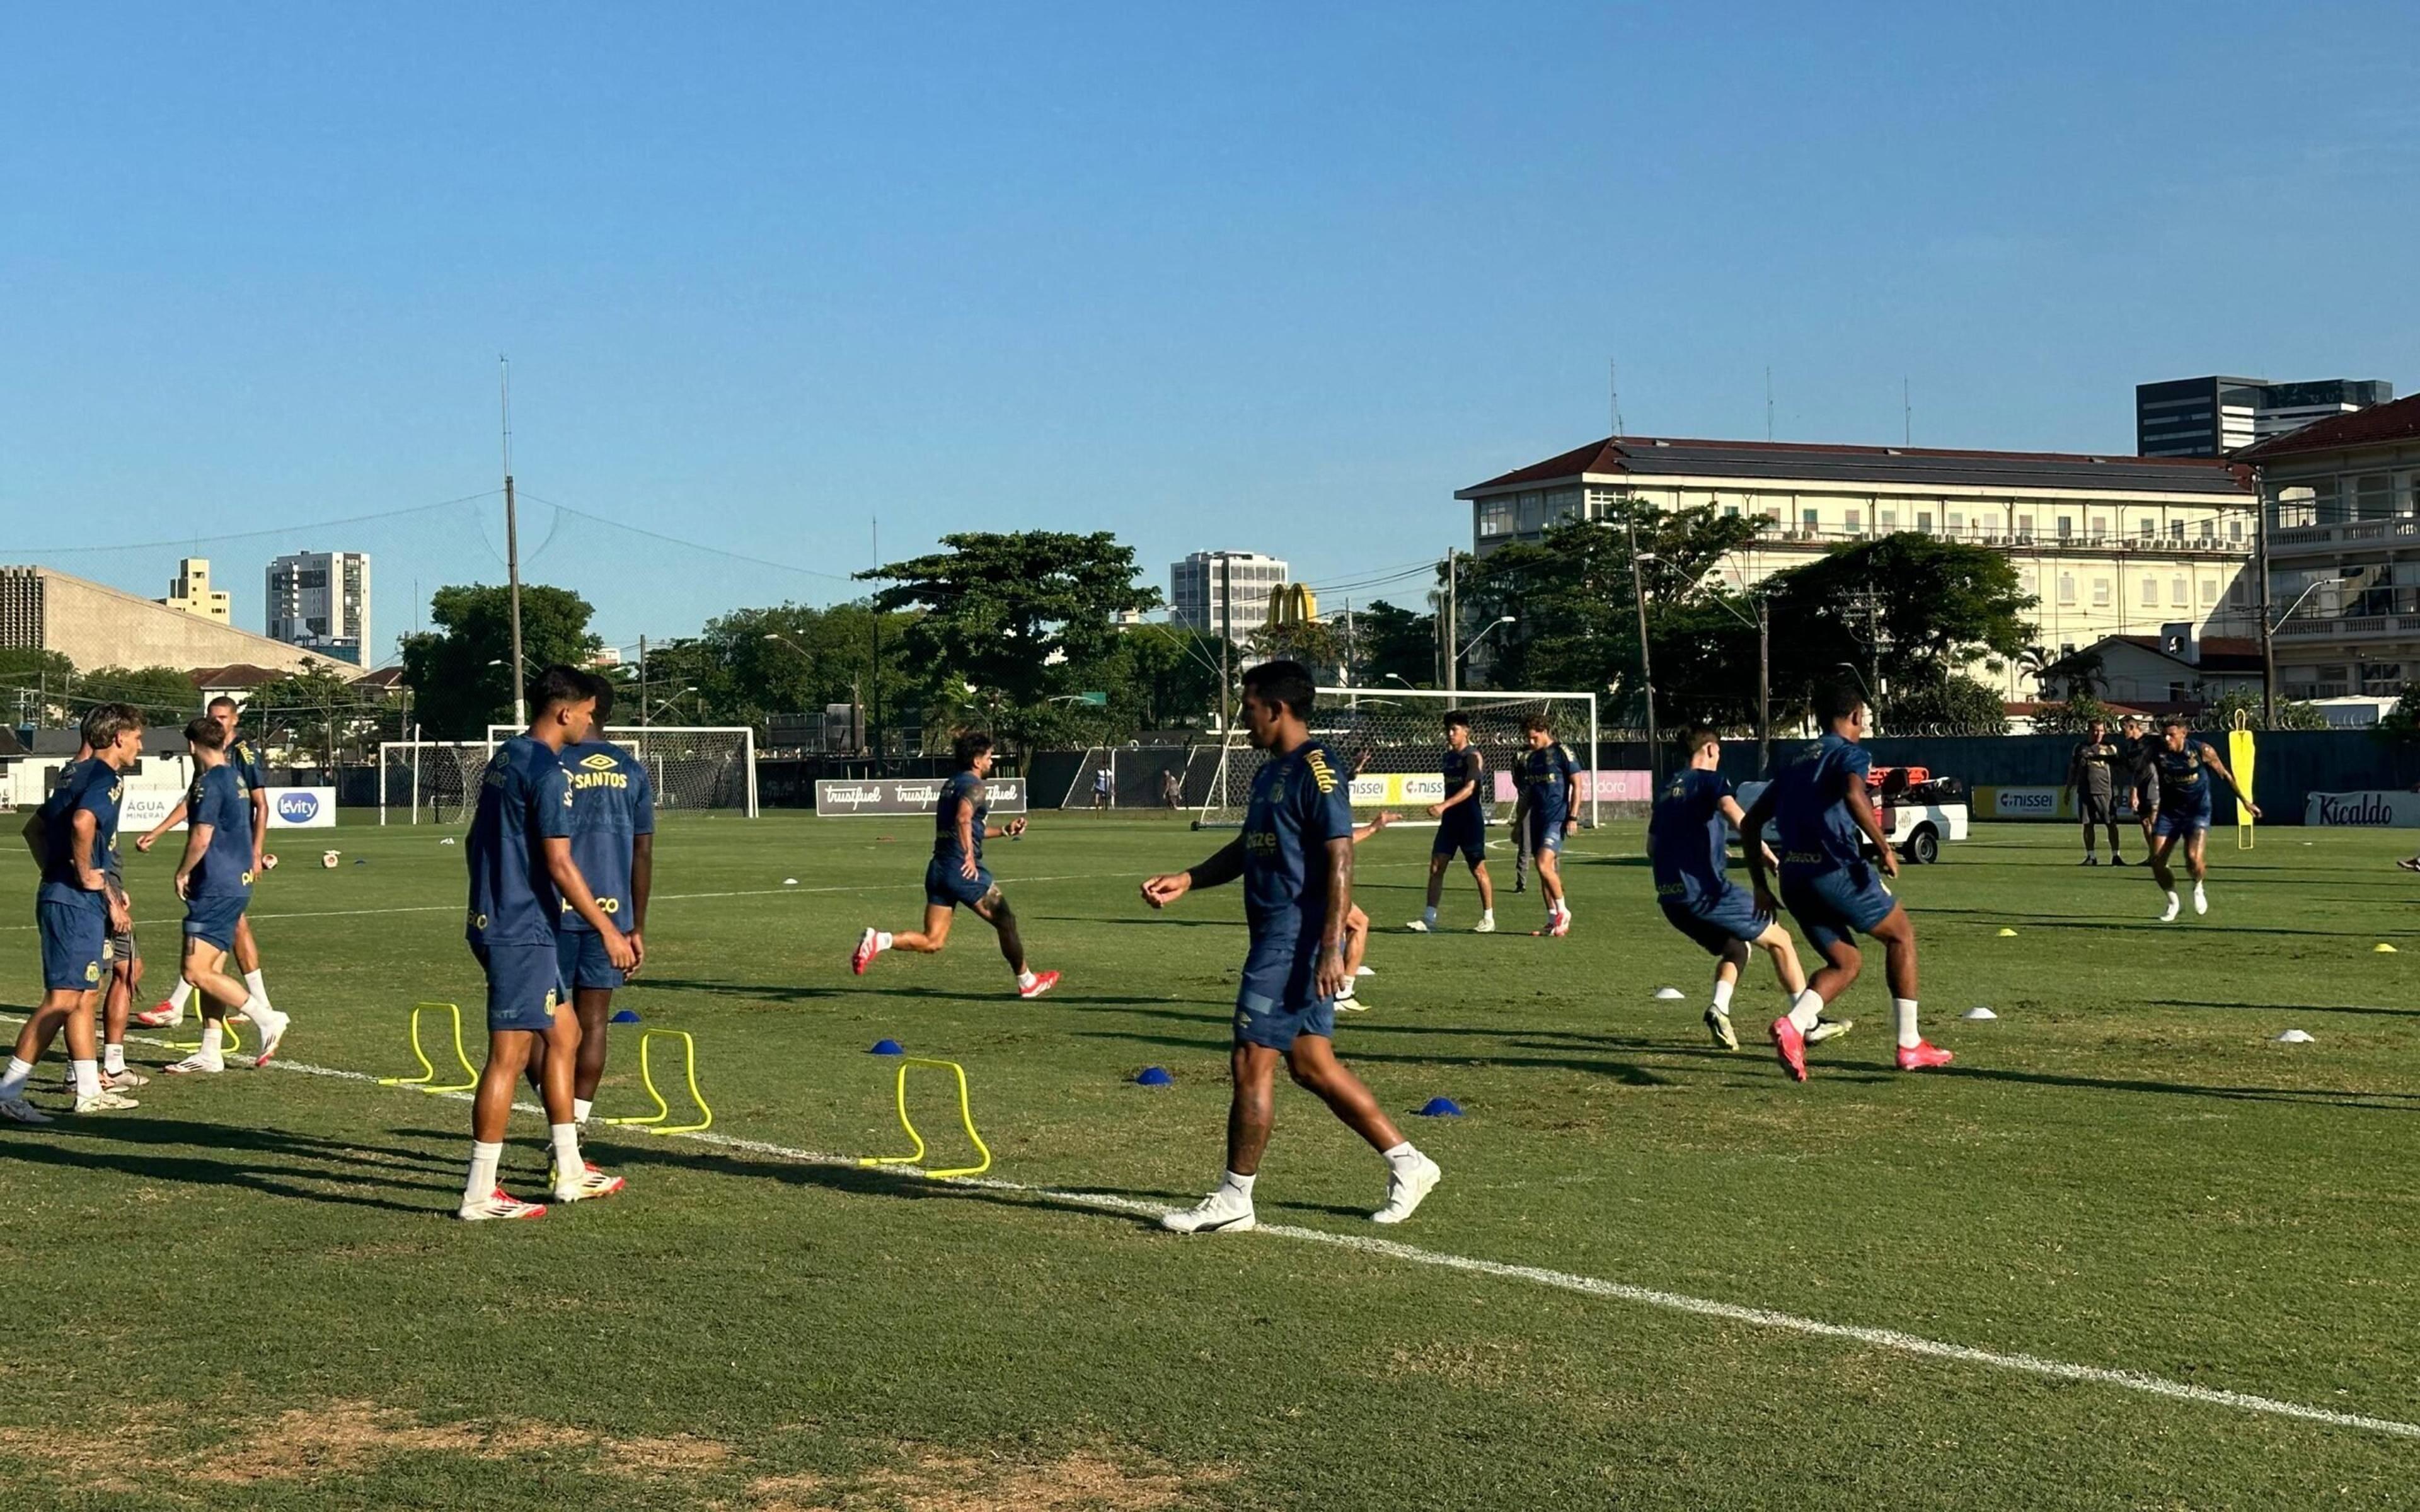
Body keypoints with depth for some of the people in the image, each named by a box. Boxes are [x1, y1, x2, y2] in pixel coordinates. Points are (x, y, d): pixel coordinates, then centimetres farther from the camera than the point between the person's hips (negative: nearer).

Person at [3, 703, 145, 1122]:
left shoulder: (79, 773, 17)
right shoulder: (106, 777, -11)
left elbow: (34, 827, 26)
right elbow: (82, 822, -31)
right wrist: (86, 877, -19)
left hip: (60, 895, 10)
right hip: (76, 901, -10)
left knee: (85, 994, 15)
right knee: (63, 999, -11)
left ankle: (89, 1091, 21)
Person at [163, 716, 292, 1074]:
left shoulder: (209, 783, -14)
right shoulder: (236, 778, 15)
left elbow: (201, 837, -20)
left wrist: (183, 872, -7)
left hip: (216, 888, -10)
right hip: (236, 883, 10)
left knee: (196, 972, -11)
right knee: (210, 971, 11)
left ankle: (266, 1018, -10)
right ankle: (210, 1054, 13)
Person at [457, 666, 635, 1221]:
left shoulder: (503, 760, 14)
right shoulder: (547, 771, -16)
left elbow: (476, 843, 22)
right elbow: (559, 864, -19)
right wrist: (608, 930, -15)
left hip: (493, 921, 10)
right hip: (522, 931, -10)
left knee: (564, 1034, 17)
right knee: (508, 1054, -6)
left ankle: (570, 1173, 23)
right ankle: (480, 1194, -2)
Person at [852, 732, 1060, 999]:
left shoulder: (950, 785, 21)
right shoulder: (975, 787, -8)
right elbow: (963, 819, -28)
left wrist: (1005, 831, 32)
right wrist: (970, 856, -27)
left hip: (938, 869, 8)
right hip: (964, 870, -8)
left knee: (932, 942, 4)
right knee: (1006, 922, 10)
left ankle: (878, 940, -16)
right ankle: (1027, 982, 22)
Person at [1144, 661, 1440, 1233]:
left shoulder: (1315, 769, -14)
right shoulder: (1270, 772, 16)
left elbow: (1340, 859, -19)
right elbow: (1247, 848, 25)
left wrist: (1331, 946, -23)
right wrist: (1187, 880, 13)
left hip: (1297, 942, -10)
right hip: (1279, 939, 10)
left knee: (1251, 1064, -4)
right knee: (1311, 1065, 12)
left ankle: (1233, 1201, 6)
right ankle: (1406, 1162, 19)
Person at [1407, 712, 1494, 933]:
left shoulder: (1473, 756, -11)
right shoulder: (1448, 756, 13)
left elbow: (1469, 789, -23)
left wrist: (1444, 806, -33)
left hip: (1470, 821, -8)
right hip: (1450, 820, 8)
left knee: (1478, 869, 0)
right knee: (1436, 867, 1)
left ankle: (1489, 919, 10)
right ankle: (1429, 919, 1)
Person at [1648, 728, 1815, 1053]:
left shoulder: (1667, 790, 20)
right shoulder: (1711, 780, -1)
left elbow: (1652, 848, 27)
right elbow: (1739, 819, -20)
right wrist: (1774, 864, -25)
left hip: (1670, 898, 7)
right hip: (1706, 890, -7)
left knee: (1735, 948, 24)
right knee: (1780, 940, 7)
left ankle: (1719, 1009, -1)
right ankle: (1809, 1023, 6)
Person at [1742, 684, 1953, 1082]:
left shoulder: (1795, 765, 23)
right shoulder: (1851, 754, 1)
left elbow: (1750, 823, 21)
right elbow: (1854, 795, -24)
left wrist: (1761, 886, 22)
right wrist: (1884, 848, -17)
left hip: (1794, 879, 7)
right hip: (1838, 872, -7)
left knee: (1846, 962, 18)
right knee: (1902, 933, 16)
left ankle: (1793, 1025, -10)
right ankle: (1910, 1046, 15)